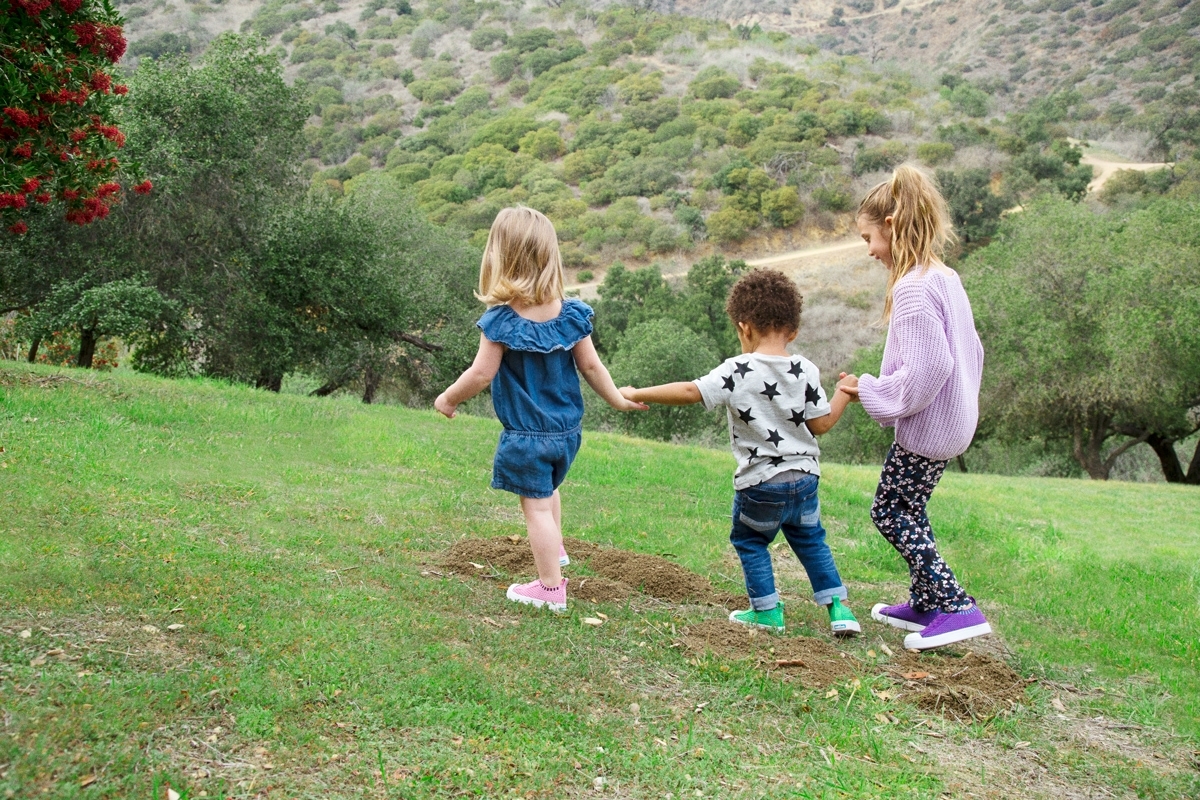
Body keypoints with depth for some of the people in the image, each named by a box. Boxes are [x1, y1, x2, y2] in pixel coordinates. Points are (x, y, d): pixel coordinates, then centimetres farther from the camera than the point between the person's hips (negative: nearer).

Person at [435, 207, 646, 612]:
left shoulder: (501, 320, -18)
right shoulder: (571, 314, -5)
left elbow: (482, 374, -16)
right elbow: (591, 366, 0)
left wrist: (447, 399, 1)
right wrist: (619, 400, 14)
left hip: (526, 434, -5)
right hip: (566, 430, 6)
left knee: (536, 505, 3)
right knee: (548, 489, 30)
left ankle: (551, 589, 9)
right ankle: (556, 551, 45)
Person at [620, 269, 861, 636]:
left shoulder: (737, 371, -15)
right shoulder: (806, 371, -5)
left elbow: (691, 392, -20)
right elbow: (820, 424, -1)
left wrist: (638, 394, -12)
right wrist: (844, 395, 15)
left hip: (759, 484, -4)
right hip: (804, 479, 4)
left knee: (750, 541, 20)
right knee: (811, 541, 23)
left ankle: (767, 610, 21)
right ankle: (838, 607, 18)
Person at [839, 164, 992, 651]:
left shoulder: (911, 289, -21)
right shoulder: (946, 278, 9)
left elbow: (926, 368, -26)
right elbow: (972, 350, 15)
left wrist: (869, 390, -15)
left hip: (926, 427, -10)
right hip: (952, 420, 10)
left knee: (890, 511, 1)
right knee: (908, 509, 19)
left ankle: (956, 608, -3)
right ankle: (926, 604, 28)